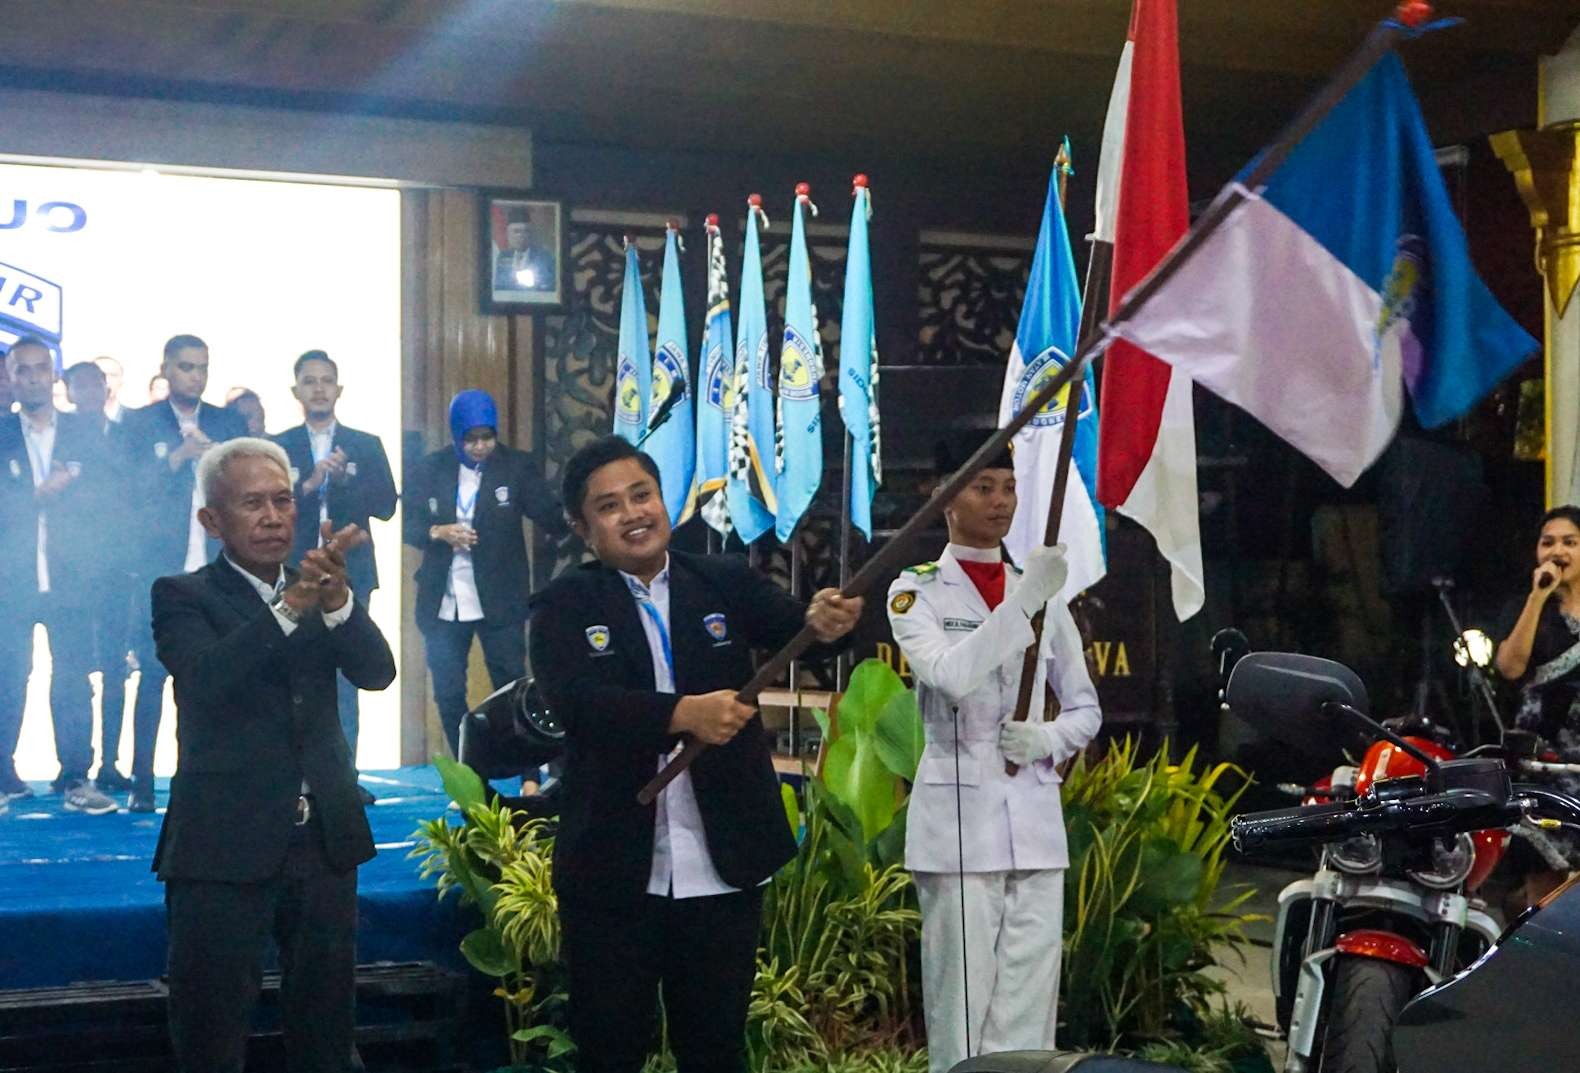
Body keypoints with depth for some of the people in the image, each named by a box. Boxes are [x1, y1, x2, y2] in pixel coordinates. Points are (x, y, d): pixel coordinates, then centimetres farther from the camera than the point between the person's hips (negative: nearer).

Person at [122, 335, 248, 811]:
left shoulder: (230, 424, 14)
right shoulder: (140, 423, 8)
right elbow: (129, 490, -2)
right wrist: (179, 457, -13)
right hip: (161, 571, -1)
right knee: (152, 677, -4)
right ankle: (142, 784, 0)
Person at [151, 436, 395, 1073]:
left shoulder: (320, 595, 10)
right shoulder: (182, 598, -2)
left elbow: (377, 672, -5)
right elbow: (205, 678, -22)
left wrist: (336, 598, -24)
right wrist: (290, 605, -34)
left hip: (324, 842, 4)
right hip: (226, 847, -4)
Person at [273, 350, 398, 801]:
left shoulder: (366, 446, 10)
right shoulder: (278, 448, 7)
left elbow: (386, 505, 1)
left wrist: (343, 480, -11)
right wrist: (309, 484, -16)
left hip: (350, 574, 1)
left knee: (345, 678, -1)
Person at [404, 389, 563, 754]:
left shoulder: (516, 466, -5)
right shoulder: (428, 470, 0)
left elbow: (550, 515, -13)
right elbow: (407, 525, 2)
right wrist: (438, 532, -19)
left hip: (500, 602, -2)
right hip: (442, 604, 2)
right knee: (448, 693, 11)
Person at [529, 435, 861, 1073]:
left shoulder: (726, 583, 4)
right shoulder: (566, 606, -2)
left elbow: (790, 627, -12)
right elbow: (574, 701, -18)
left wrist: (823, 621, -36)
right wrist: (683, 713, -33)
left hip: (722, 866, 1)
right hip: (611, 871, -1)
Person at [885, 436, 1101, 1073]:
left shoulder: (1043, 594, 13)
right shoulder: (917, 591, 1)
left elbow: (1086, 708, 17)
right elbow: (950, 674, -18)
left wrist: (1047, 739, -4)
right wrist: (1022, 603, -23)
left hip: (1035, 814, 4)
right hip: (958, 817, -4)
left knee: (1030, 1002, 4)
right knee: (960, 999, -4)